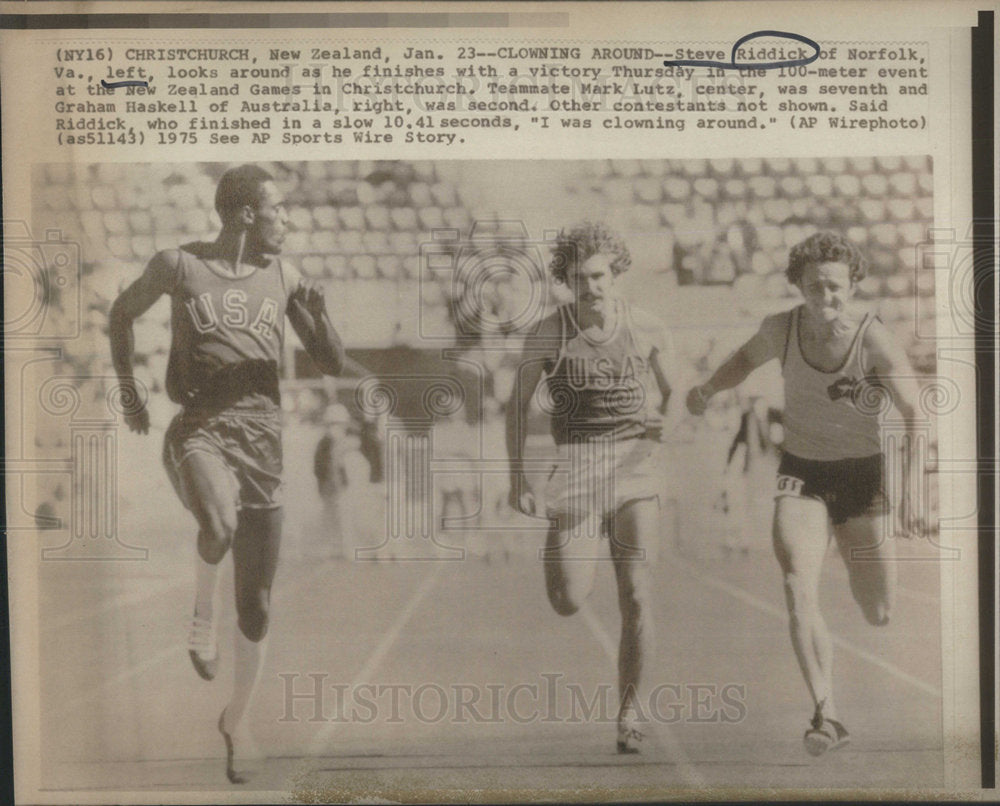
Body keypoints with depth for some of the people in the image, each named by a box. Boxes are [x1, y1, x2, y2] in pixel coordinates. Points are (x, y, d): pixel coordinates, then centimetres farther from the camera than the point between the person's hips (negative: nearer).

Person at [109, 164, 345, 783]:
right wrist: (129, 389, 16)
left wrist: (318, 314, -8)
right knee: (221, 524, -37)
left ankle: (234, 727, 25)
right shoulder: (179, 265, 1)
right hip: (200, 430, -3)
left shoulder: (284, 278, 9)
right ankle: (202, 616, -4)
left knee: (257, 607, 5)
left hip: (262, 444, 3)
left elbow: (334, 364, 9)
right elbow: (122, 314, 18)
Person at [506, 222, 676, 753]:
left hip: (635, 466, 1)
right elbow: (517, 405, 8)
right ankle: (560, 550, 28)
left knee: (635, 595, -9)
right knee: (568, 603, -8)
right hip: (577, 468, 0)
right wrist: (517, 477, 3)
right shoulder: (547, 334, -1)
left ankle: (630, 708, 9)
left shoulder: (646, 330, 2)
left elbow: (673, 392, 17)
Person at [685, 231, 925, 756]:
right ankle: (826, 714, -19)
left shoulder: (874, 342, -16)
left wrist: (910, 486, -28)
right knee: (798, 585, -22)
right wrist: (709, 389, -1)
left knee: (879, 617, 7)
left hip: (862, 475, -1)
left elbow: (917, 417, -16)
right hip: (800, 474, 1)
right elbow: (748, 358, 16)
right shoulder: (782, 329, -7)